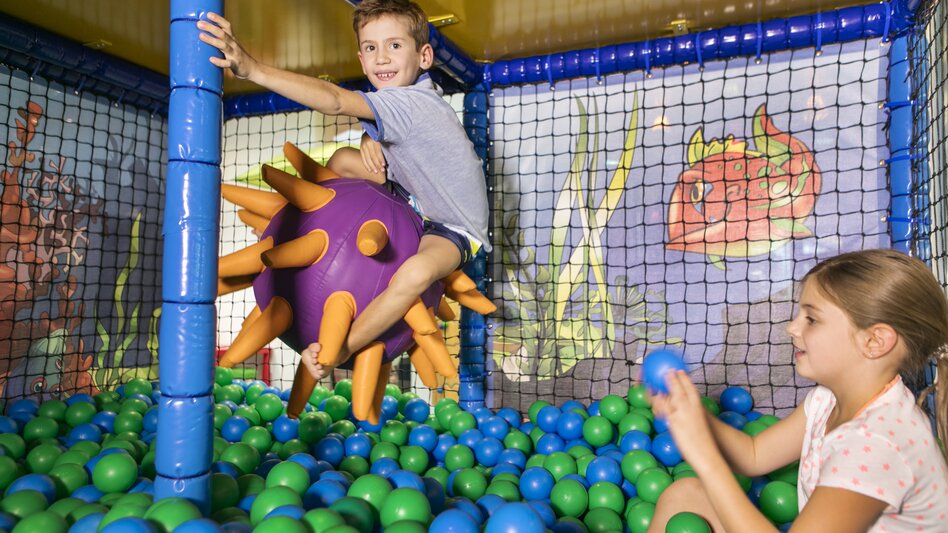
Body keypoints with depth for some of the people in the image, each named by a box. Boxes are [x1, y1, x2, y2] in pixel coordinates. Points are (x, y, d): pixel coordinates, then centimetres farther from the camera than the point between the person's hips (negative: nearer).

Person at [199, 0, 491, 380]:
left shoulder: (413, 102, -32)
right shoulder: (399, 96, -5)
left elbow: (335, 101, -44)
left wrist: (253, 69, -51)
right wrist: (371, 142, -16)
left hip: (455, 225, -9)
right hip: (415, 201, 9)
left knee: (415, 272, -40)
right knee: (342, 160, 5)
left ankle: (340, 349, -21)